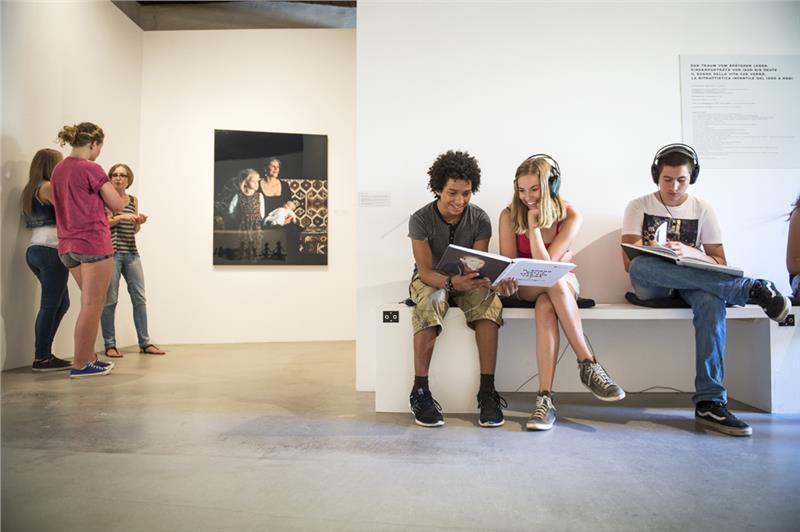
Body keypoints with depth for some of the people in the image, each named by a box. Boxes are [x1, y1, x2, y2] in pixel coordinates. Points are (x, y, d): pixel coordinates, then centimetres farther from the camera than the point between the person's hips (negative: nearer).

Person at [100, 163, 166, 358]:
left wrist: (139, 222, -1)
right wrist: (121, 217, -15)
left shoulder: (133, 200, 16)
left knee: (140, 297, 2)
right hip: (111, 252, -5)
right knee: (110, 299, -2)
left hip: (131, 253, 5)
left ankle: (145, 343, 8)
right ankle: (110, 345, 7)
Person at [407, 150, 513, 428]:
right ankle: (420, 392, -31)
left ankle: (487, 391, -29)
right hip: (431, 280, -2)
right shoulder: (420, 220, -15)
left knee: (489, 300, -32)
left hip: (467, 280, 2)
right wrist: (452, 282, -45)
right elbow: (426, 271, -23)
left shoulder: (480, 220, -8)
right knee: (430, 301, -38)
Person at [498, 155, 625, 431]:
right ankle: (588, 364, -35)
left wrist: (534, 224, -24)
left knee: (546, 305, -38)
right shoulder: (509, 215, -10)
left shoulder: (570, 216, -12)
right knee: (554, 282, -38)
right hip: (524, 288, 0)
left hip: (564, 282, 1)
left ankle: (545, 398, -40)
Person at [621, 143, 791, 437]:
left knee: (711, 300, -37)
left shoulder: (702, 208, 10)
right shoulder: (638, 206, 5)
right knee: (641, 266, -38)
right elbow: (630, 262, -4)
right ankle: (752, 288, -38)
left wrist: (689, 252, -17)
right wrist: (661, 256, -24)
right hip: (649, 285, -1)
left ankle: (710, 402, -39)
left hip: (692, 285, 1)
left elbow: (719, 262, 4)